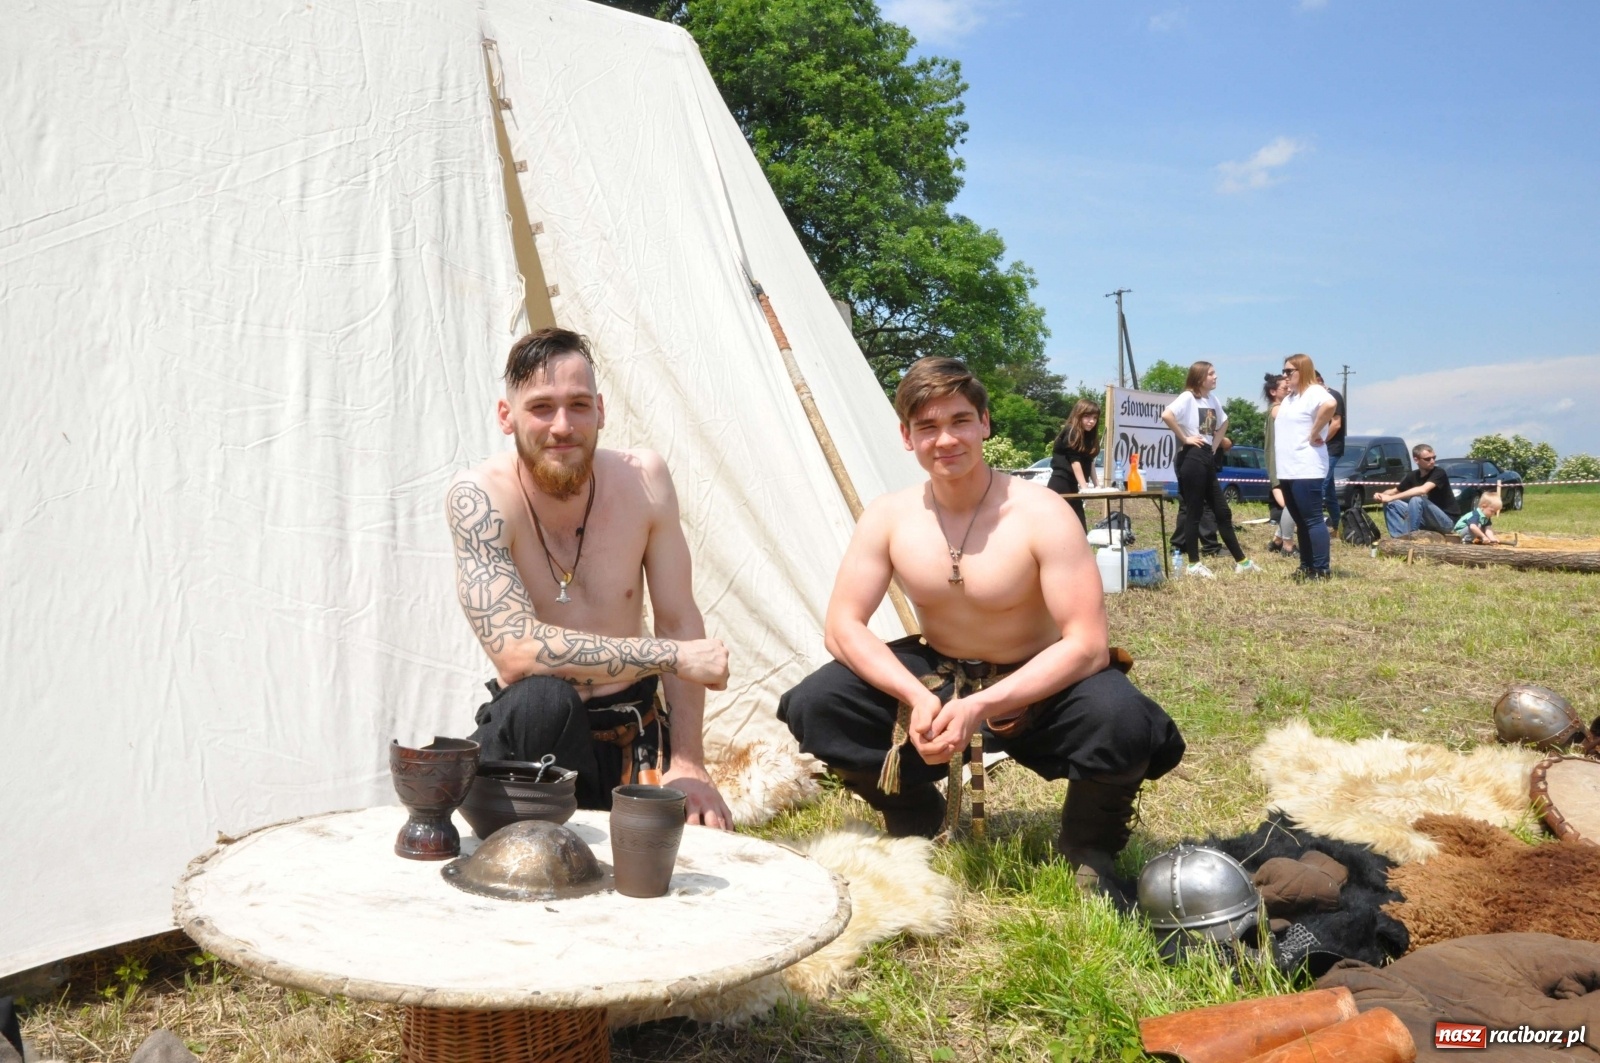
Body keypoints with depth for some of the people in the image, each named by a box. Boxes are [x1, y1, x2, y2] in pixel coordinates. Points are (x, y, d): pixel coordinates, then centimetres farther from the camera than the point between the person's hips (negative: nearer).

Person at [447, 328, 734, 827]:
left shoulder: (643, 478, -9)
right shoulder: (479, 497, -19)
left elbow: (679, 621, -4)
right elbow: (516, 650, -28)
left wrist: (687, 763, -11)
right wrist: (672, 655, -24)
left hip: (634, 738, 3)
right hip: (529, 734, -2)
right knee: (541, 701, -34)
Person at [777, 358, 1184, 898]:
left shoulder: (1040, 515, -21)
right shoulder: (888, 517, -10)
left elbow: (1088, 645, -26)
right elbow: (843, 625, -12)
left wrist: (982, 706, -36)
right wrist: (917, 696, -29)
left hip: (1034, 690, -3)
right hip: (933, 677, 3)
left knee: (1120, 723, -35)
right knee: (815, 705, -19)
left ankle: (1087, 849, 0)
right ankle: (914, 818, 10)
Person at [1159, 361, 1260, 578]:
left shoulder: (1213, 399, 14)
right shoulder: (1188, 397, -10)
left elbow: (1223, 422, 32)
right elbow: (1166, 415, -27)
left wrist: (1215, 444, 16)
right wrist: (1184, 438, -19)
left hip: (1208, 458, 8)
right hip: (1192, 458, -8)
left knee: (1223, 511, 11)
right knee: (1193, 512, -3)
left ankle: (1241, 561, 17)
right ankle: (1194, 564, 4)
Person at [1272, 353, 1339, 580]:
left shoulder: (1314, 392, -10)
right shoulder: (1289, 397, 19)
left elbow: (1330, 405, -33)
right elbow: (1277, 415, 39)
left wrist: (1315, 433, -23)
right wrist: (1276, 415, 16)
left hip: (1306, 471, -10)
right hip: (1287, 471, 10)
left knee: (1313, 520, -8)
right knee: (1300, 522, 13)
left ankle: (1321, 570, -6)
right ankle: (1306, 567, 19)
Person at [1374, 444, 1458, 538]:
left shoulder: (1439, 473, -17)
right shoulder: (1413, 476, 2)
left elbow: (1422, 490, -35)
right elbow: (1395, 491, 12)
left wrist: (1391, 498, -35)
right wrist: (1381, 495, -13)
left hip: (1446, 521, -7)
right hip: (1426, 519, 7)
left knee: (1416, 500, -32)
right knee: (1390, 504, -3)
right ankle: (1398, 538, -19)